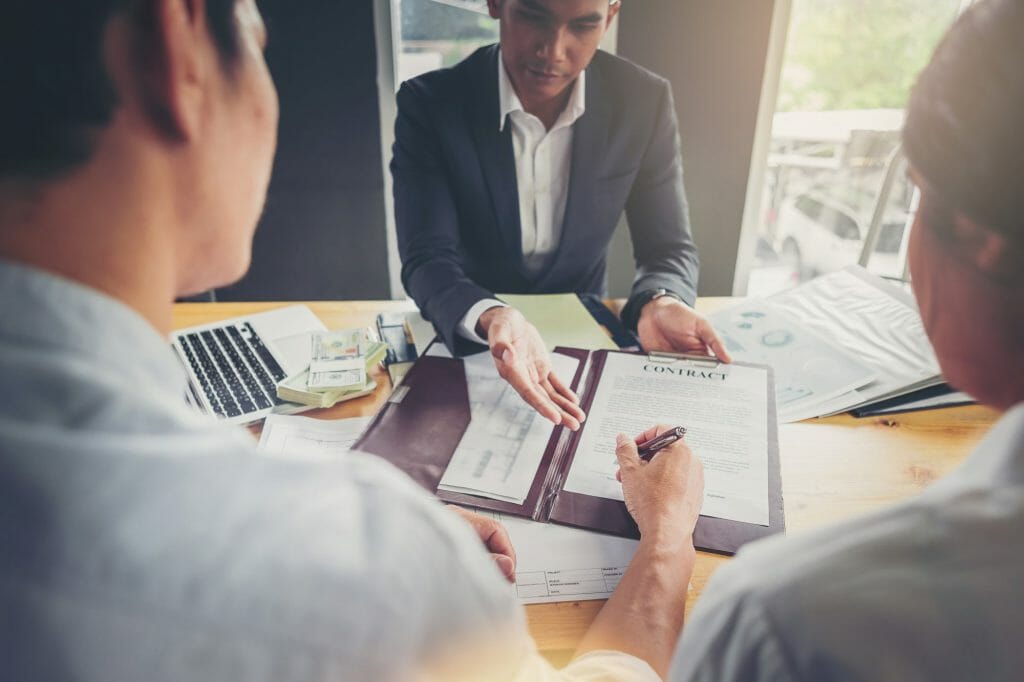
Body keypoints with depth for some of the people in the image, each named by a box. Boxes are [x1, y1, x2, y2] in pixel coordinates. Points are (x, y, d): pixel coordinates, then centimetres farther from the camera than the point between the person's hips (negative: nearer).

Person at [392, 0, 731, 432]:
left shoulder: (644, 102, -10)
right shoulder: (429, 104, -15)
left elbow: (668, 248, -5)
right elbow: (428, 259, -20)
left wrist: (658, 305, -28)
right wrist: (490, 319, -42)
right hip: (465, 340, -1)